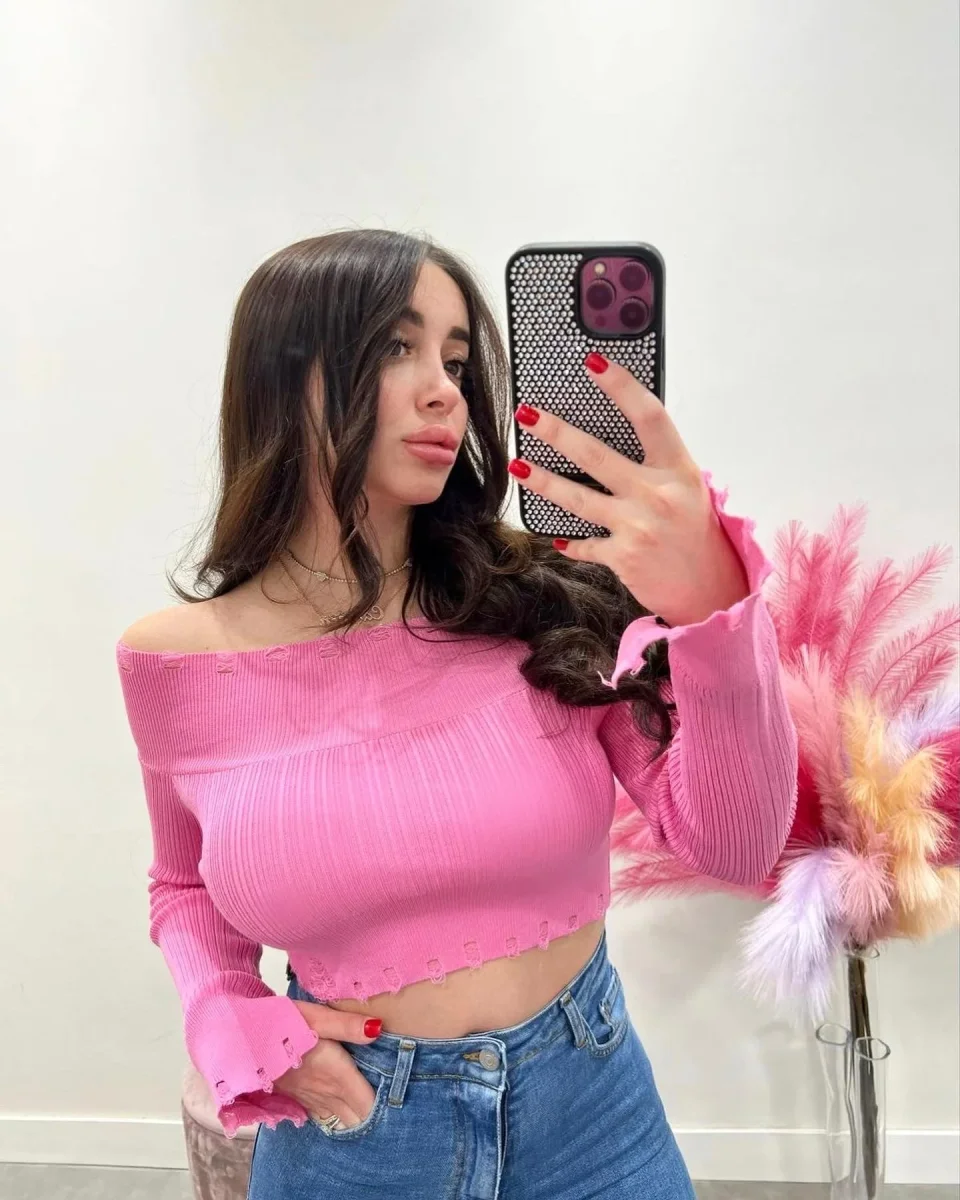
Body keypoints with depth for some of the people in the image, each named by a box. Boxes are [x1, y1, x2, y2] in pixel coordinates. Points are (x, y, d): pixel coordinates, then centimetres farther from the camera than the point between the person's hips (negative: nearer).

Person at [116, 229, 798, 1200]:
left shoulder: (544, 600, -13)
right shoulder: (176, 659, -10)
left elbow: (733, 847, -17)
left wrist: (712, 606, -33)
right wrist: (236, 1029, -11)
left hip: (589, 1098, 1)